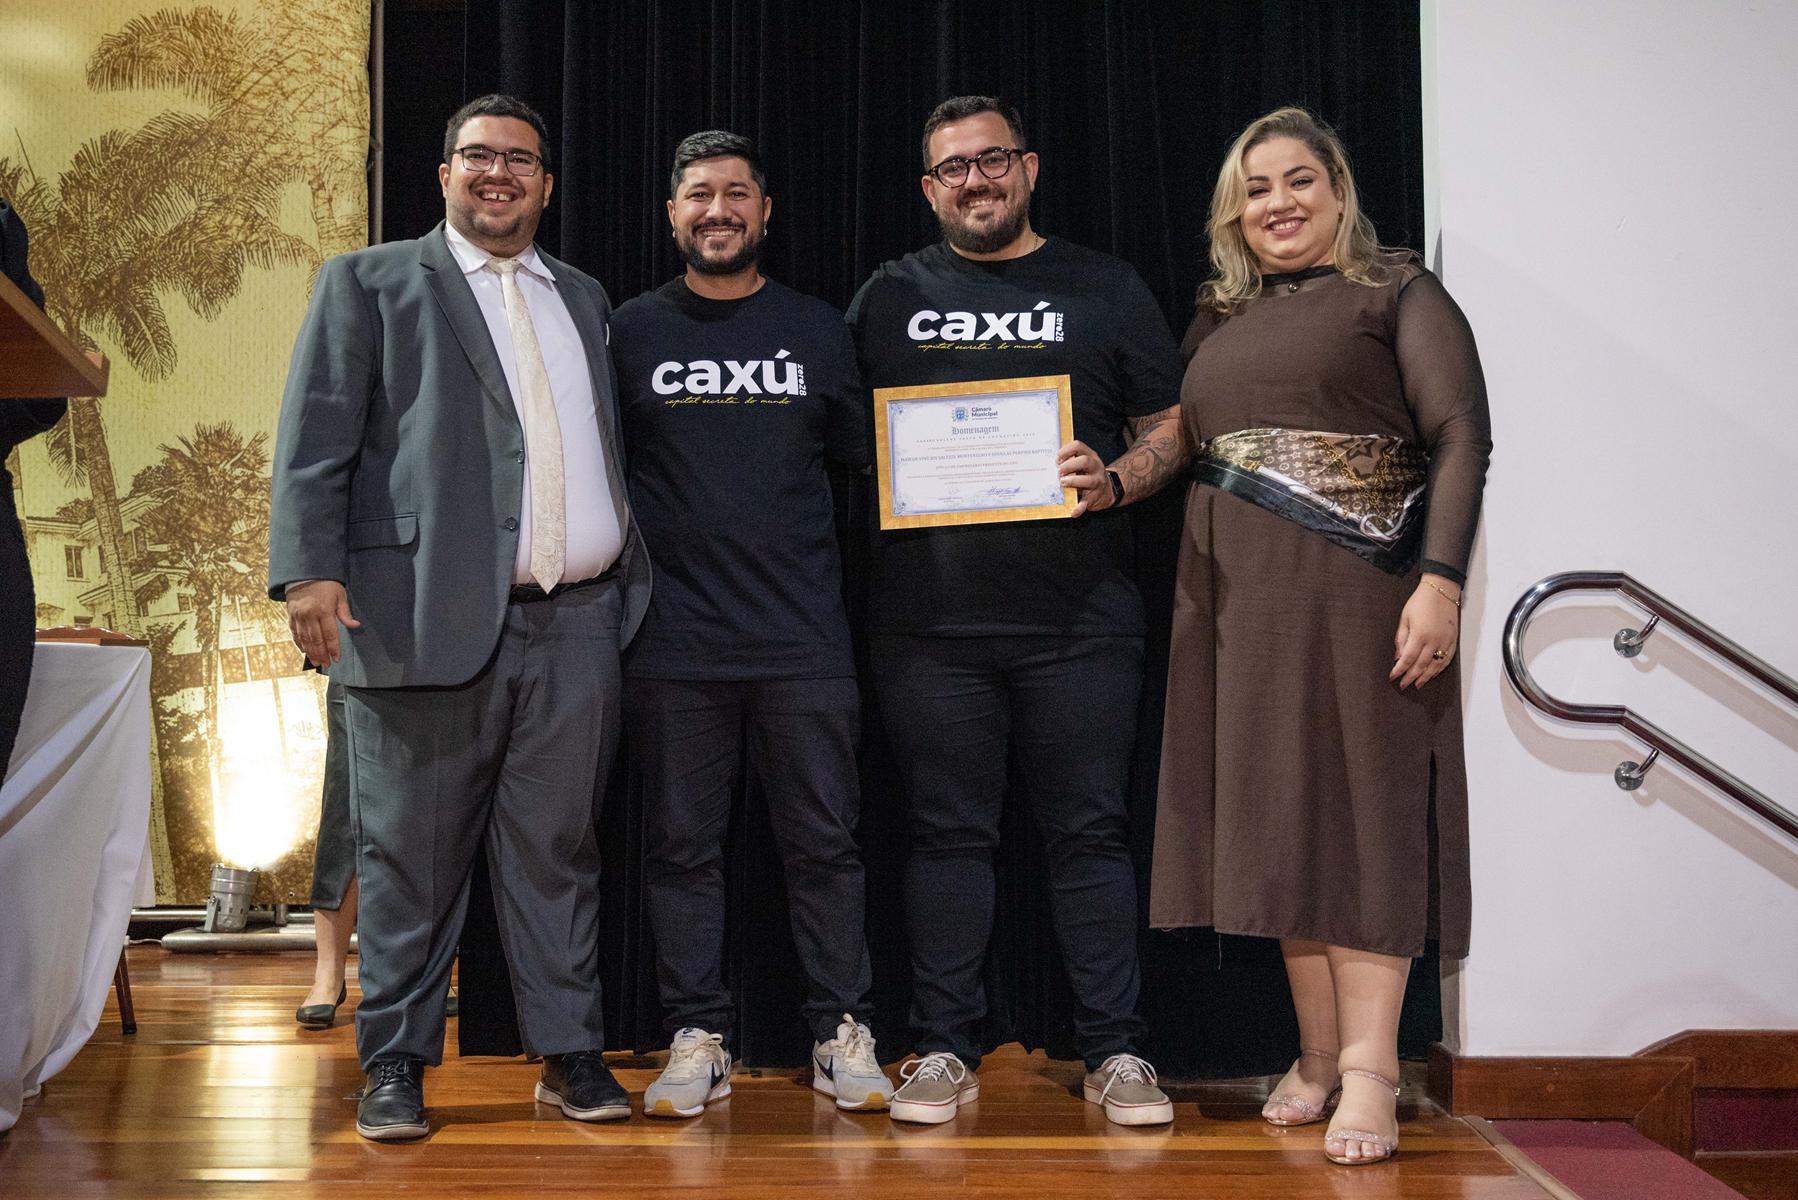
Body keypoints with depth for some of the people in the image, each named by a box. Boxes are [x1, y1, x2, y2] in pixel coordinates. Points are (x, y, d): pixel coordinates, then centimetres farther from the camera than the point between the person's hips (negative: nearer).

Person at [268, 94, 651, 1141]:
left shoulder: (585, 300, 22)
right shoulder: (370, 282, 8)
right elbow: (317, 437, -1)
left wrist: (636, 575, 13)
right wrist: (312, 569, -12)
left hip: (576, 625, 4)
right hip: (428, 618, -3)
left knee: (559, 852, 7)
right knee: (412, 857, 2)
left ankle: (571, 1054, 16)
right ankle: (396, 1065, 14)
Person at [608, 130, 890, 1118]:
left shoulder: (817, 330, 10)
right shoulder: (631, 331, 8)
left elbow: (865, 459, 15)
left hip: (802, 636, 0)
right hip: (673, 639, 0)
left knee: (824, 841, 3)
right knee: (681, 842, 5)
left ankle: (841, 1035, 12)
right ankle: (697, 1040, 14)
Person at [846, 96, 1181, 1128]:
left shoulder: (1104, 289, 10)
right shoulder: (891, 297, 13)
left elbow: (1171, 425, 9)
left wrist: (1116, 479, -11)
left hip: (1079, 616, -1)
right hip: (930, 618, 1)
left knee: (1091, 831, 2)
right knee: (949, 834, 5)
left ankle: (1116, 1051, 9)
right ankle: (947, 1049, 13)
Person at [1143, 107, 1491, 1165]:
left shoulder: (1399, 293, 3)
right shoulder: (1218, 323, 19)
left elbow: (1460, 437, -6)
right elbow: (1172, 447, 18)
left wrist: (1441, 580, -16)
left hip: (1360, 589, -5)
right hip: (1241, 596, 5)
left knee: (1364, 806, -6)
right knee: (1276, 813, 4)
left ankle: (1370, 1067, -4)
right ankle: (1317, 1054, 13)